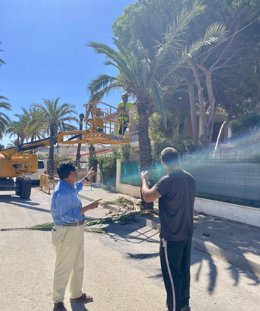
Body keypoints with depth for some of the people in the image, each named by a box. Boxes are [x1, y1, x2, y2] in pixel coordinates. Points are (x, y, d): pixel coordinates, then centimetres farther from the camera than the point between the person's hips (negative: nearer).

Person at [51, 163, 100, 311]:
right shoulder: (63, 192, -26)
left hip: (76, 230, 10)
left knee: (78, 265, 22)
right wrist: (88, 207, -28)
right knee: (64, 268, 4)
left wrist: (87, 177, 41)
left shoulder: (69, 186, 5)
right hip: (66, 232, -10)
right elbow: (66, 216, -30)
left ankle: (76, 294, 39)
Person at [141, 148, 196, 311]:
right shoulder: (190, 178, 3)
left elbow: (147, 197, -20)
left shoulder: (168, 180, -23)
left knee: (172, 274, 8)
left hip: (171, 236, -8)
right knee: (184, 271, 20)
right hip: (187, 233, 8)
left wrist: (144, 179, -3)